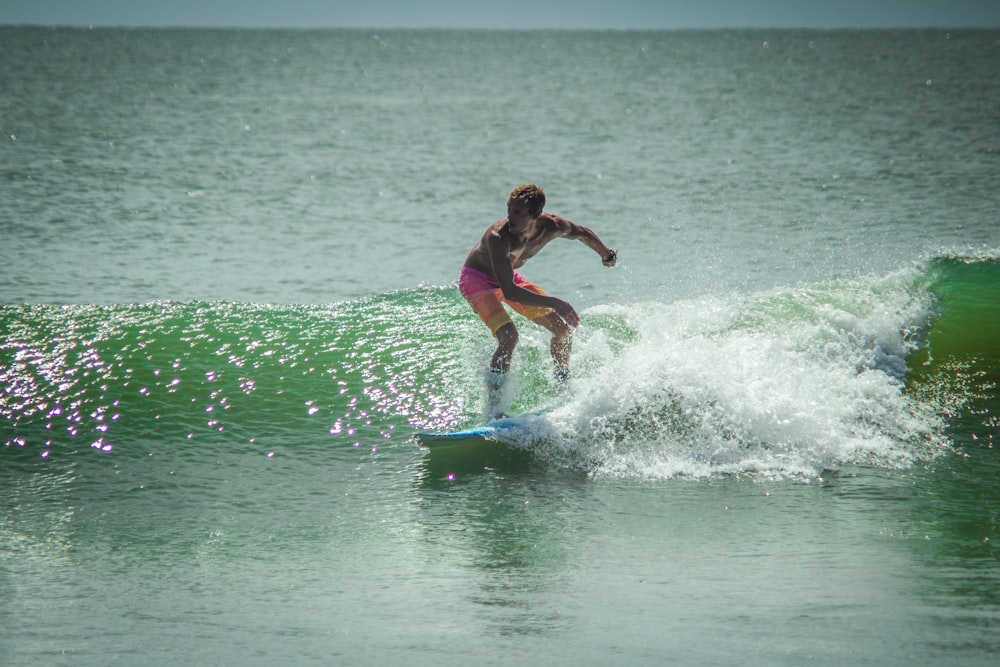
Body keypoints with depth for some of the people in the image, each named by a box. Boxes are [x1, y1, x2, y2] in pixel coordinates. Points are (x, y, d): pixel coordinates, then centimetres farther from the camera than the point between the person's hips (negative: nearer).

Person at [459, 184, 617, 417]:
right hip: (477, 279, -7)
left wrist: (607, 255, 20)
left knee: (563, 327, 9)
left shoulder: (551, 227, -23)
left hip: (508, 277, 7)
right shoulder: (498, 237, -40)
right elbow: (509, 292, -44)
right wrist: (554, 303, -48)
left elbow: (583, 233, 2)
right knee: (508, 337, -29)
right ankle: (493, 411, -26)